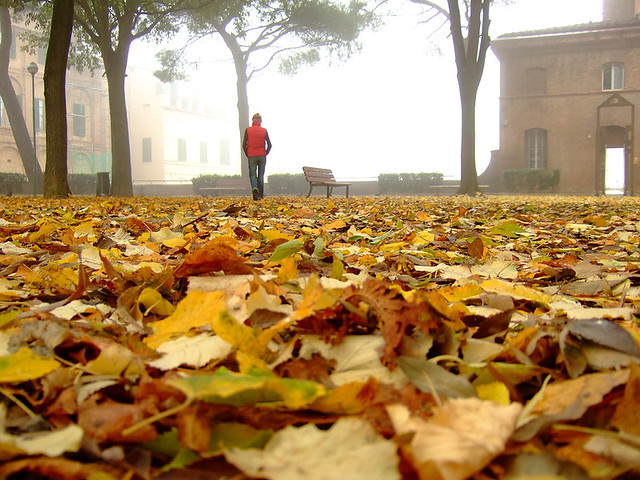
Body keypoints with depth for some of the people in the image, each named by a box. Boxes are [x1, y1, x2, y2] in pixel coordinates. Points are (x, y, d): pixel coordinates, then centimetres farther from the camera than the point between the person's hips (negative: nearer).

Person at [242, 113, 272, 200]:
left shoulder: (248, 130, -1)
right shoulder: (264, 131, 1)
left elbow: (244, 145, -4)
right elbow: (269, 145, -2)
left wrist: (247, 155, 7)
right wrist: (265, 154, 10)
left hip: (251, 156, -1)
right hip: (262, 156, 1)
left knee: (252, 174, 3)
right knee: (261, 176, 10)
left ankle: (255, 188, -26)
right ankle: (260, 195, 10)